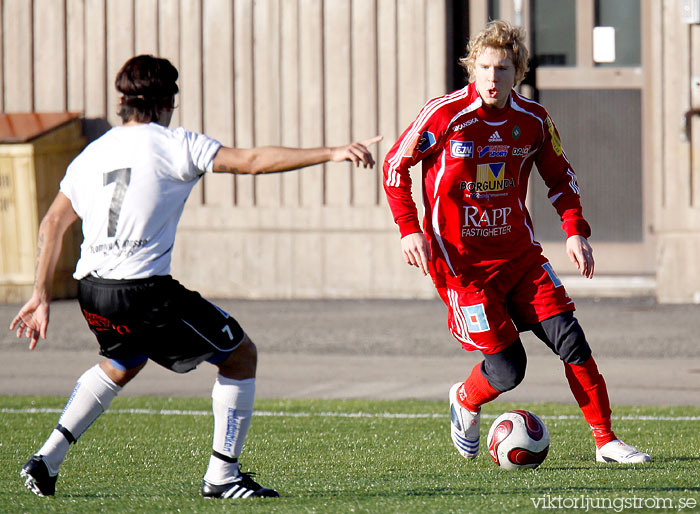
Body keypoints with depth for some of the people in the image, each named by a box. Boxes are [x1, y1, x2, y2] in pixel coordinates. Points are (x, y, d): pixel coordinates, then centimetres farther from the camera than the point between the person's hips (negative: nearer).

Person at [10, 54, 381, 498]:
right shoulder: (173, 144, -3)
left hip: (91, 290, 7)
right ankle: (222, 476, 8)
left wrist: (42, 296, 19)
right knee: (241, 355, 9)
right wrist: (331, 154, -10)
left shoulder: (93, 153, 15)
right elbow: (252, 161, -11)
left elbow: (53, 223, 15)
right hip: (145, 290, -7)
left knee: (123, 363, 35)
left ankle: (47, 460, 24)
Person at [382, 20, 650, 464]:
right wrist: (409, 229, -12)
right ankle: (465, 401, 26)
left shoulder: (534, 120, -2)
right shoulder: (445, 115, -14)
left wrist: (576, 231, -1)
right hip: (460, 261, -4)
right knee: (507, 368, -8)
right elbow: (395, 166, -2)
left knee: (570, 339, -10)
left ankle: (606, 441, 0)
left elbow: (561, 177, 13)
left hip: (519, 255, 4)